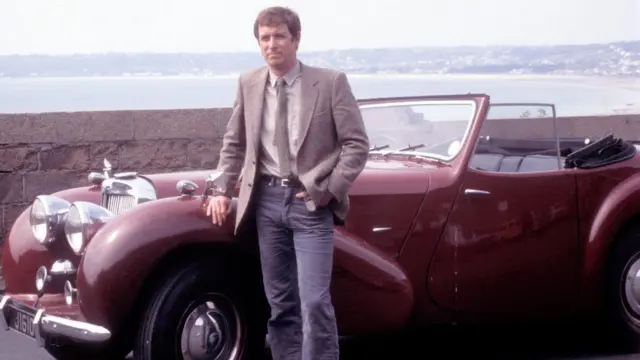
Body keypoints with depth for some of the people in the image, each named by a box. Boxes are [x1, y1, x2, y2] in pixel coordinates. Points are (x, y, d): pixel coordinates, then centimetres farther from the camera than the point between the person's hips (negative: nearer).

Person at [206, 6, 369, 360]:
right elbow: (234, 142, 17)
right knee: (280, 302, 9)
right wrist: (223, 190, 7)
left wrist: (329, 191, -11)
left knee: (314, 301, -11)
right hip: (267, 200, 4)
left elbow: (356, 144, -5)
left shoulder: (331, 82, -5)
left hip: (311, 202, -4)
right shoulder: (248, 84, 7)